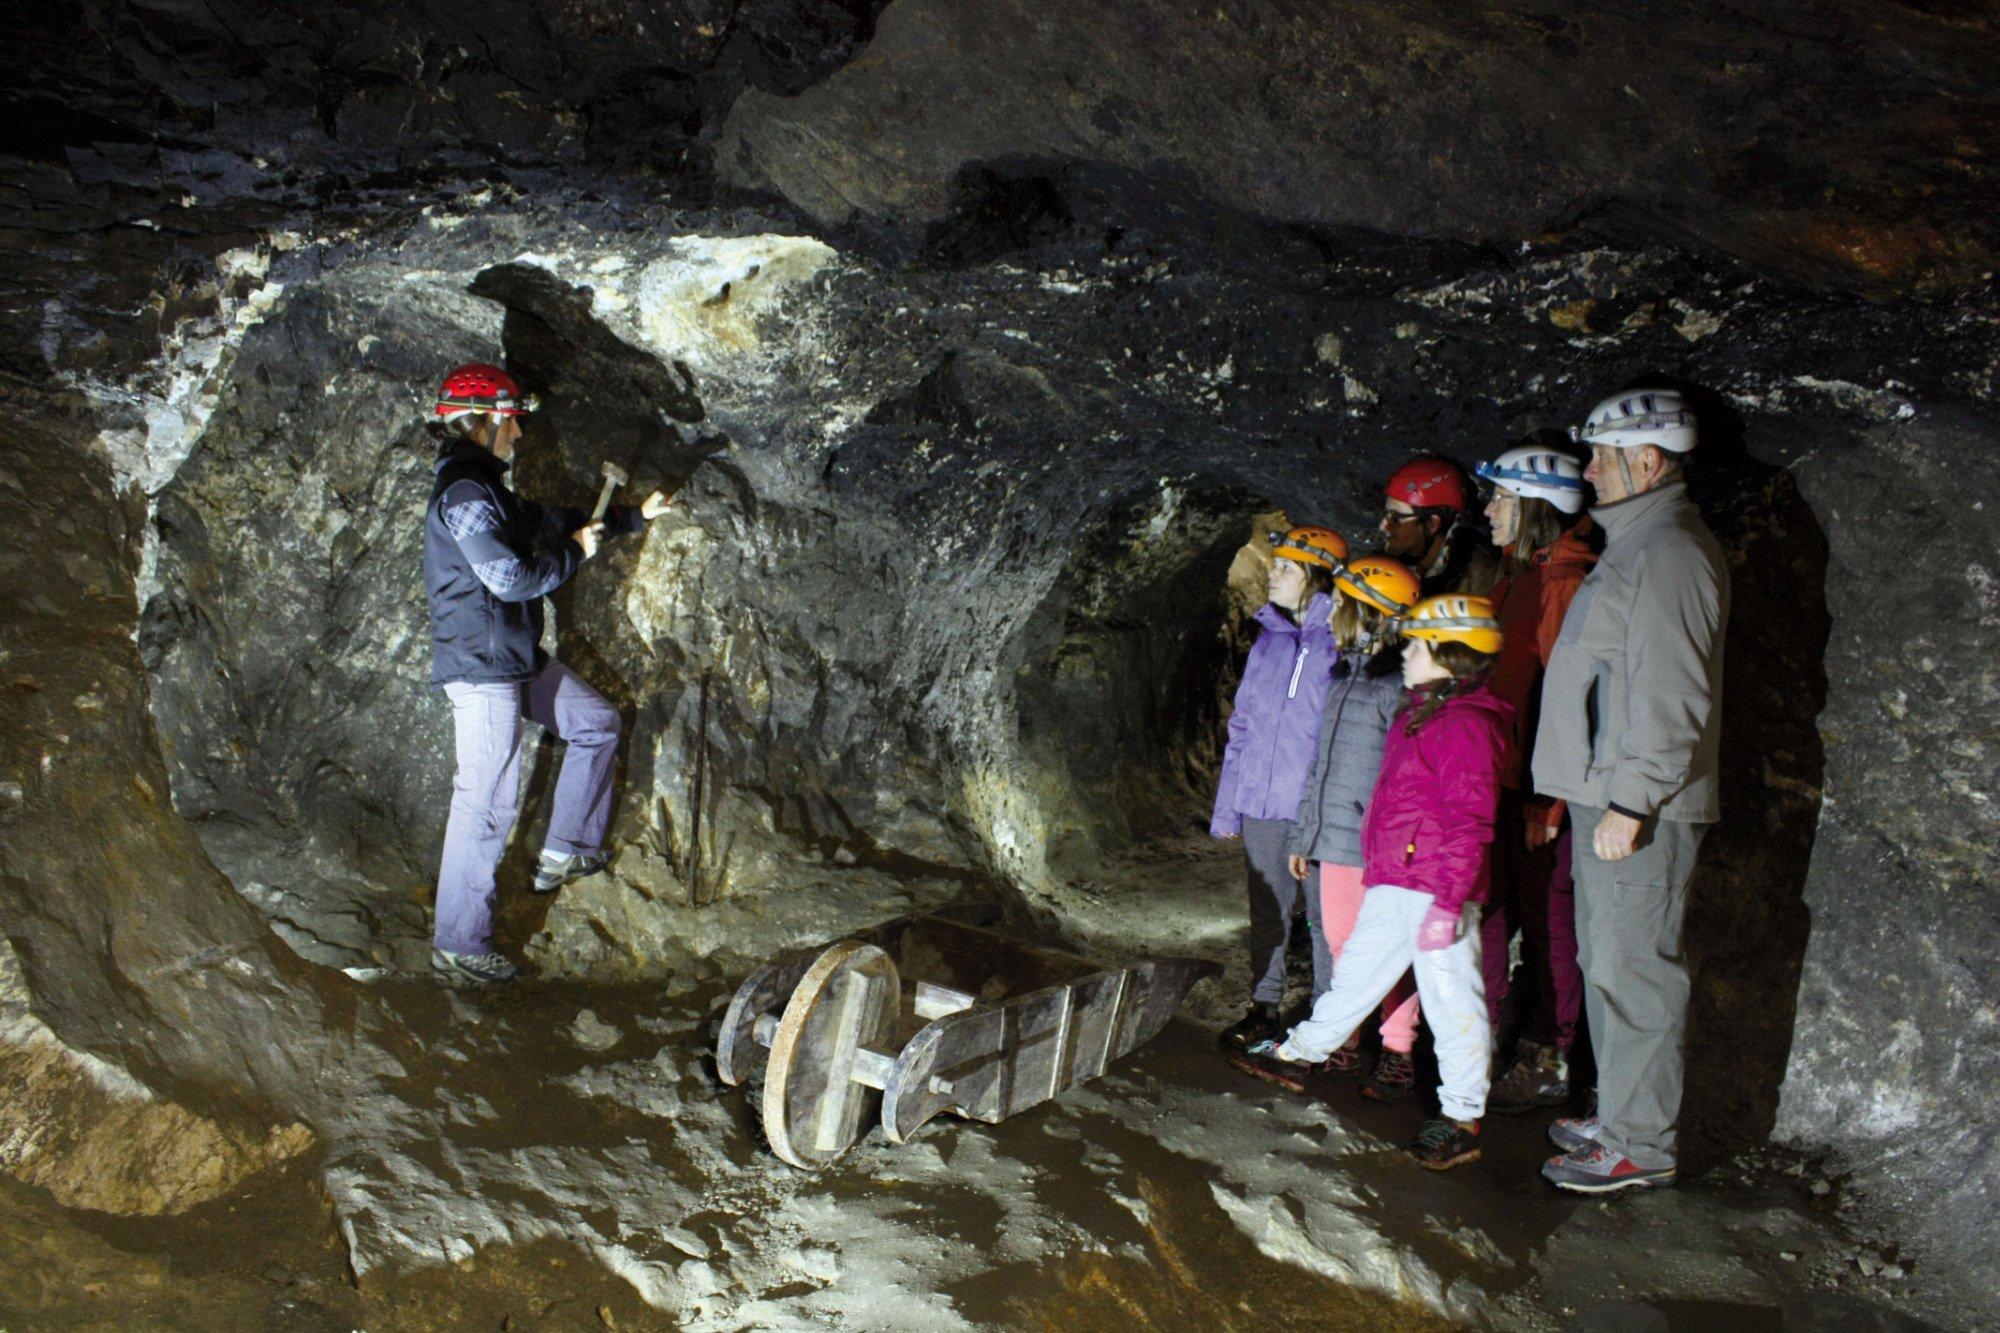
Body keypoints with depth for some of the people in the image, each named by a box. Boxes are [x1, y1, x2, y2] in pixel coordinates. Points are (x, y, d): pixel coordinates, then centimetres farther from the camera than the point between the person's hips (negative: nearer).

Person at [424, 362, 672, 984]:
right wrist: (575, 553, -9)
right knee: (487, 799, -8)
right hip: (480, 665, -10)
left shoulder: (486, 489, 15)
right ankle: (457, 943, 0)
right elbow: (512, 578, -25)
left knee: (596, 721, 20)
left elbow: (552, 521, 27)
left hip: (516, 657, 10)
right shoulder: (463, 492, -18)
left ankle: (566, 850, 25)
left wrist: (634, 516, 31)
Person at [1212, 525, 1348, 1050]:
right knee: (1266, 908, 13)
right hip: (1261, 801, 5)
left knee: (1325, 912, 5)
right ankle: (1264, 1004, 25)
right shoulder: (1268, 639, 10)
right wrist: (1226, 804, 12)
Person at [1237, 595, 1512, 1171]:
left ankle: (1461, 1120, 5)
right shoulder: (1417, 716, 17)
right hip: (1391, 886, 10)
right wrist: (1381, 874, 28)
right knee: (1356, 971, 20)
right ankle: (1297, 1053, 34)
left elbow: (1469, 826, -20)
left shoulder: (1468, 725, -15)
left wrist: (1447, 901, -23)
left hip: (1438, 889, -10)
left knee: (1451, 998, -3)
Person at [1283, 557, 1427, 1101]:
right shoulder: (1344, 673, 15)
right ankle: (1344, 1042, 26)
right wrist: (1304, 834, 21)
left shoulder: (1398, 683, -12)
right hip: (1334, 840, 8)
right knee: (1340, 943, 14)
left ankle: (1397, 1055, 11)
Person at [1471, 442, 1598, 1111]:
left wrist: (1548, 801, -20)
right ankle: (1485, 1040, 28)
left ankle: (1547, 1063, 14)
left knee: (1545, 918, 2)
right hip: (1499, 777, 9)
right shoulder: (1515, 574, 13)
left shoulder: (1565, 582, -16)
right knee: (1488, 907, 15)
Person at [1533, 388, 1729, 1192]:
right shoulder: (1636, 545, 18)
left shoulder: (1670, 552, -15)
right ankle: (1621, 1119, 27)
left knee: (1632, 968, -5)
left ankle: (1642, 1146, 3)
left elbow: (1673, 698, -21)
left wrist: (1632, 801, -23)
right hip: (1610, 798, 11)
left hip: (1641, 810, -11)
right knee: (1607, 963, 16)